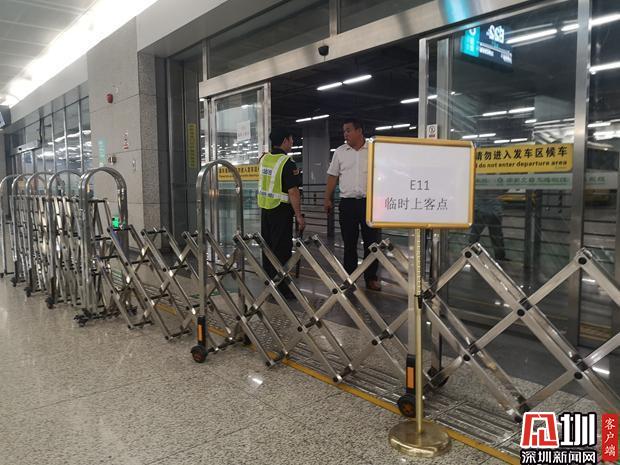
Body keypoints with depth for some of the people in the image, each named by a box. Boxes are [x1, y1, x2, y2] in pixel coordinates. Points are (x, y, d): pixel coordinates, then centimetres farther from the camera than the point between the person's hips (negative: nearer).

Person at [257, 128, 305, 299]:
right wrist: (299, 216, -15)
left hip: (265, 208, 8)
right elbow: (293, 192, -19)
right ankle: (280, 288, 2)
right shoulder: (287, 163, -16)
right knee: (282, 249, -2)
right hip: (281, 210, -8)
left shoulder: (263, 159, 7)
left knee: (267, 246, 15)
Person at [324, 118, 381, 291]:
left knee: (372, 241, 2)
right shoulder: (340, 152, 8)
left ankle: (371, 278, 14)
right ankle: (349, 277, 17)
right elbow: (333, 176, 12)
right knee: (349, 243, 7)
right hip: (347, 203, 2)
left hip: (370, 202, -2)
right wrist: (327, 199, 8)